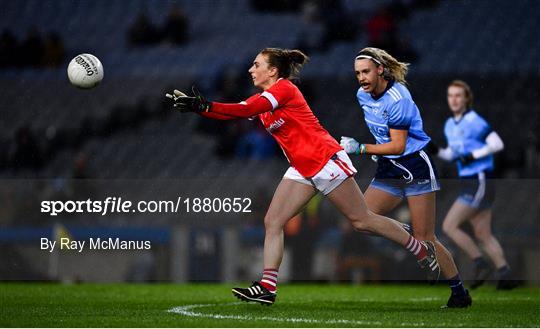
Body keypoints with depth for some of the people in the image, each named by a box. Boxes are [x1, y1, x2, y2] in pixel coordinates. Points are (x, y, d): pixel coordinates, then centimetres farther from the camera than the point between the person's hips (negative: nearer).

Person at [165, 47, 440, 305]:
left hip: (326, 161, -9)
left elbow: (245, 110, -25)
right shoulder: (263, 100, 12)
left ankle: (422, 250, 13)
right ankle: (267, 287, -6)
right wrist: (198, 107, -8)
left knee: (362, 221, -3)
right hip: (302, 169, 9)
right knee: (272, 222, -3)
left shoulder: (284, 88, -14)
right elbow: (233, 114, 5)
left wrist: (204, 105, -27)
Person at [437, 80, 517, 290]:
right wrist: (437, 152, 5)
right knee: (483, 235, 8)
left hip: (480, 183, -9)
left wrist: (474, 156, -20)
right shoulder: (450, 125, 14)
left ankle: (481, 264, -4)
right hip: (468, 184, 9)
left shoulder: (474, 121, -12)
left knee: (449, 226, -11)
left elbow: (498, 144, -17)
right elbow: (452, 153, 24)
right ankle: (505, 277, 10)